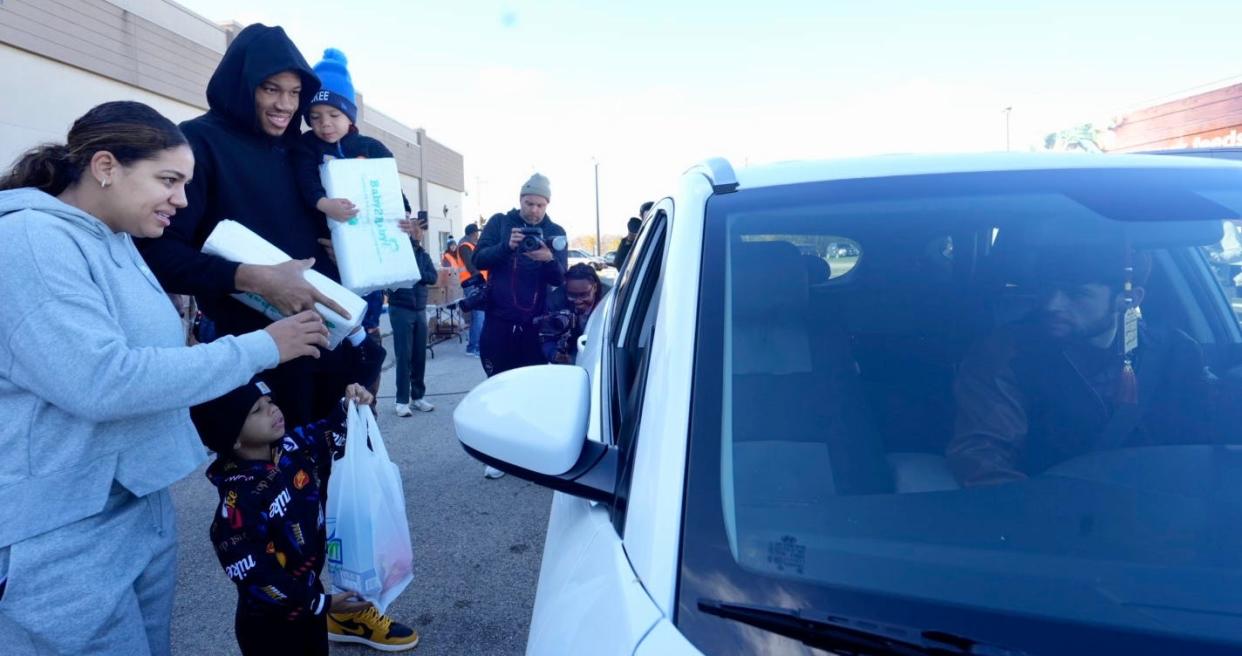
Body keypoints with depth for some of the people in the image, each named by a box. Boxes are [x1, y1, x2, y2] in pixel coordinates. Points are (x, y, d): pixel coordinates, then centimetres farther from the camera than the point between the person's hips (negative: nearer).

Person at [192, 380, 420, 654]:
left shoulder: (294, 446, -11)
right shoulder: (239, 503, -31)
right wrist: (321, 603, -21)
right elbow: (254, 576, -27)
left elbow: (334, 435, 8)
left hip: (309, 596, 7)